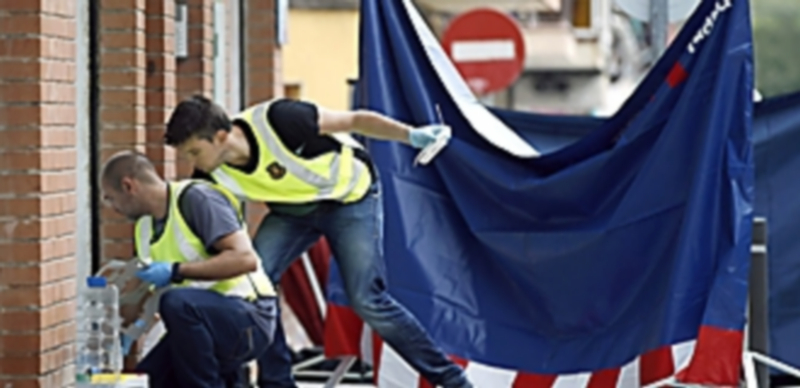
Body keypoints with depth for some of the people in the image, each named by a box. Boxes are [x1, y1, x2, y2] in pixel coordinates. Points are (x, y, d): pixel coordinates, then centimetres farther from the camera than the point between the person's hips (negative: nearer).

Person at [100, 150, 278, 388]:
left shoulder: (195, 198, -14)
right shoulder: (145, 228, 11)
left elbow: (245, 258, -25)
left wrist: (176, 272, -25)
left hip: (249, 317, -8)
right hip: (204, 323, 8)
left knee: (177, 303, -35)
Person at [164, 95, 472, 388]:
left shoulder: (277, 120, -34)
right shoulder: (212, 175, -18)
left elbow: (355, 121, -23)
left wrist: (413, 136, -27)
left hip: (350, 197, -5)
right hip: (292, 211, 5)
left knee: (368, 301, -14)